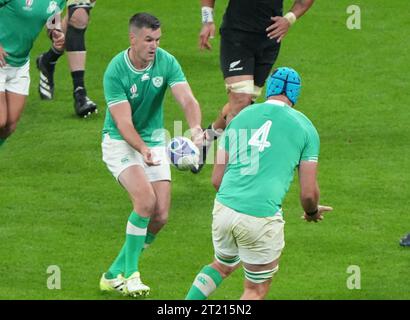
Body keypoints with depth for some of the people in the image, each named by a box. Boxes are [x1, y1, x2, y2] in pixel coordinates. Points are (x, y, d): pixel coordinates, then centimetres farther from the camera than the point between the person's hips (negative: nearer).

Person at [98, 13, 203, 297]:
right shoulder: (115, 71, -21)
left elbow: (188, 100, -21)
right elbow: (123, 123, -25)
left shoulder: (167, 62, -10)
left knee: (161, 216, -3)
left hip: (154, 142, 5)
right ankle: (131, 274, -14)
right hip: (120, 143, -5)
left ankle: (115, 274, 13)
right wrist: (142, 150, -44)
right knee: (146, 200, -26)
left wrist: (196, 128, -43)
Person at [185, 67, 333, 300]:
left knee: (222, 266, 32)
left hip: (223, 208, 4)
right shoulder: (304, 127, 4)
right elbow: (309, 192, 3)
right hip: (262, 217, -4)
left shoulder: (240, 118, 14)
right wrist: (313, 212, 26)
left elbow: (217, 179, 15)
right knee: (257, 289, 16)